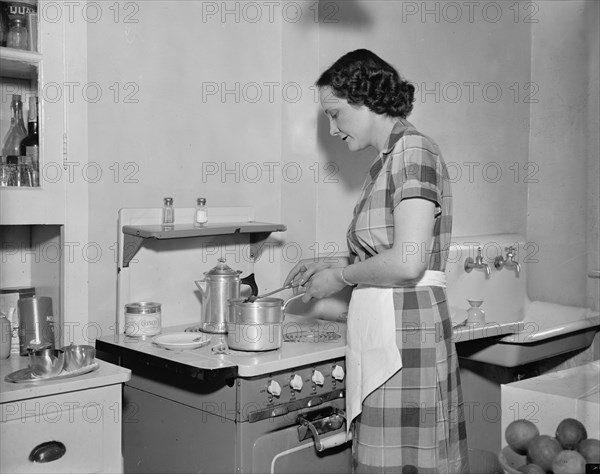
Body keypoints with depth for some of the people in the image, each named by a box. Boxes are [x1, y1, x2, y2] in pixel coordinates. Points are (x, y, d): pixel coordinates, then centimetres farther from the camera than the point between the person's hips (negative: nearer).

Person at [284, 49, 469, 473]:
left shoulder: (412, 150, -10)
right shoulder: (388, 160, 17)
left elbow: (407, 262, -19)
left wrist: (340, 276, -7)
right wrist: (334, 264, 15)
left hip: (404, 331, -9)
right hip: (383, 331, 9)